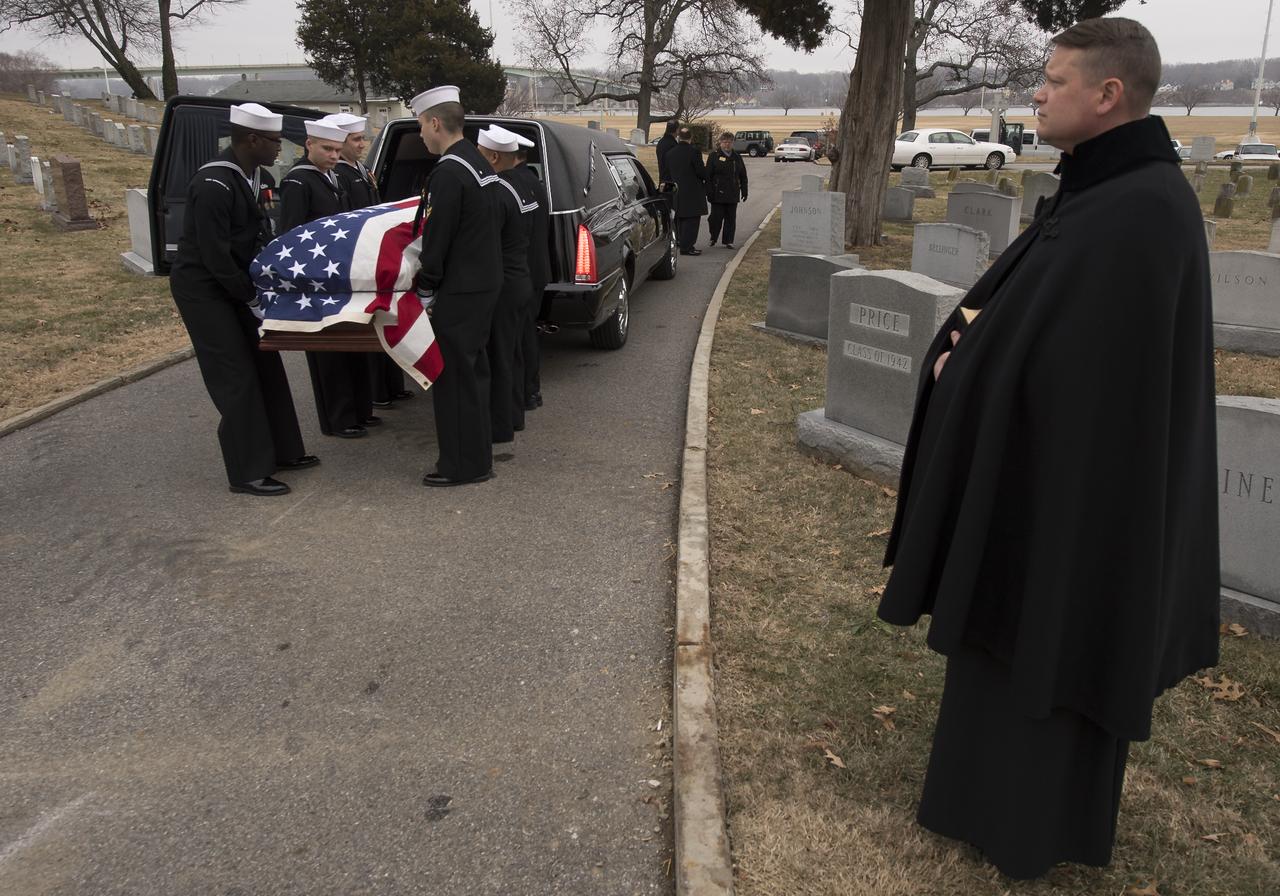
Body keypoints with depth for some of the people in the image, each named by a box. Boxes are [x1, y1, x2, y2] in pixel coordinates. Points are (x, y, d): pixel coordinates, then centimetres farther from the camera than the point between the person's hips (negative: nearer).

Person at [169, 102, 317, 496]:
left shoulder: (252, 173, 2)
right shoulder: (214, 184, -26)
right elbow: (215, 256, -25)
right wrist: (253, 298, -17)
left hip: (232, 282, 9)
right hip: (202, 287, -9)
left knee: (265, 366, 12)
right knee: (236, 378, -6)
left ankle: (281, 451, 24)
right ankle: (247, 473, 3)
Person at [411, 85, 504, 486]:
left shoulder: (448, 173, -19)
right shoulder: (480, 163, 11)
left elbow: (436, 241, -19)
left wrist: (425, 292, -9)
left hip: (459, 291, -10)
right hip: (485, 283, 10)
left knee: (454, 376, -1)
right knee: (472, 369, 18)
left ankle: (464, 464, 7)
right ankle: (478, 451, 30)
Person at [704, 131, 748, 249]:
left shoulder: (737, 158, 12)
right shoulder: (714, 156, 0)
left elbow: (743, 176, 16)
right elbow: (708, 176, -4)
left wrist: (744, 191, 9)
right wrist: (709, 192, -11)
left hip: (732, 194, 4)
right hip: (718, 194, -3)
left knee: (731, 218, 4)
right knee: (716, 217, -2)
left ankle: (728, 241, 10)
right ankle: (713, 238, 18)